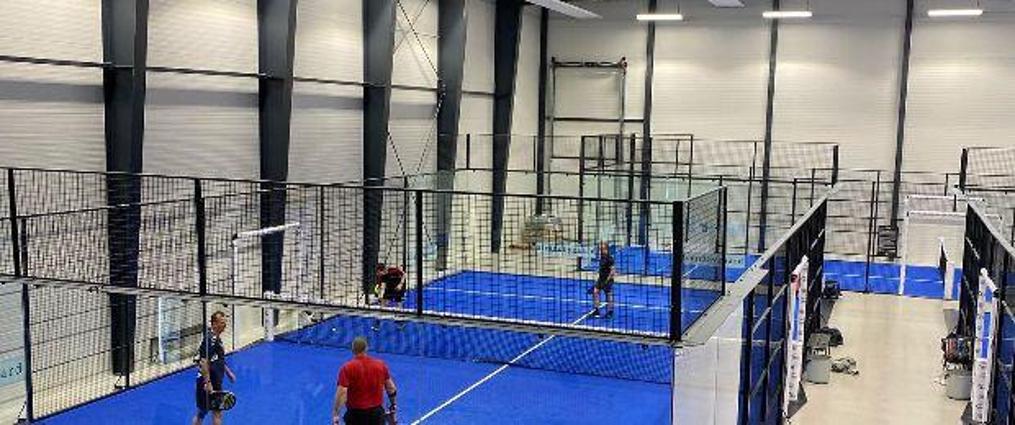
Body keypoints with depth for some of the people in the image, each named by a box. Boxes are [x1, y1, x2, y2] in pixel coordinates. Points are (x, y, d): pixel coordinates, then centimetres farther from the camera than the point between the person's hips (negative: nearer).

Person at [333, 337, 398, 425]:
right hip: (376, 413, 3)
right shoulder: (380, 365, 0)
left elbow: (342, 393, -19)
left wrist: (335, 415, -16)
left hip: (356, 414, -3)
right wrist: (393, 405, 22)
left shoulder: (348, 368, -11)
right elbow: (391, 388, 7)